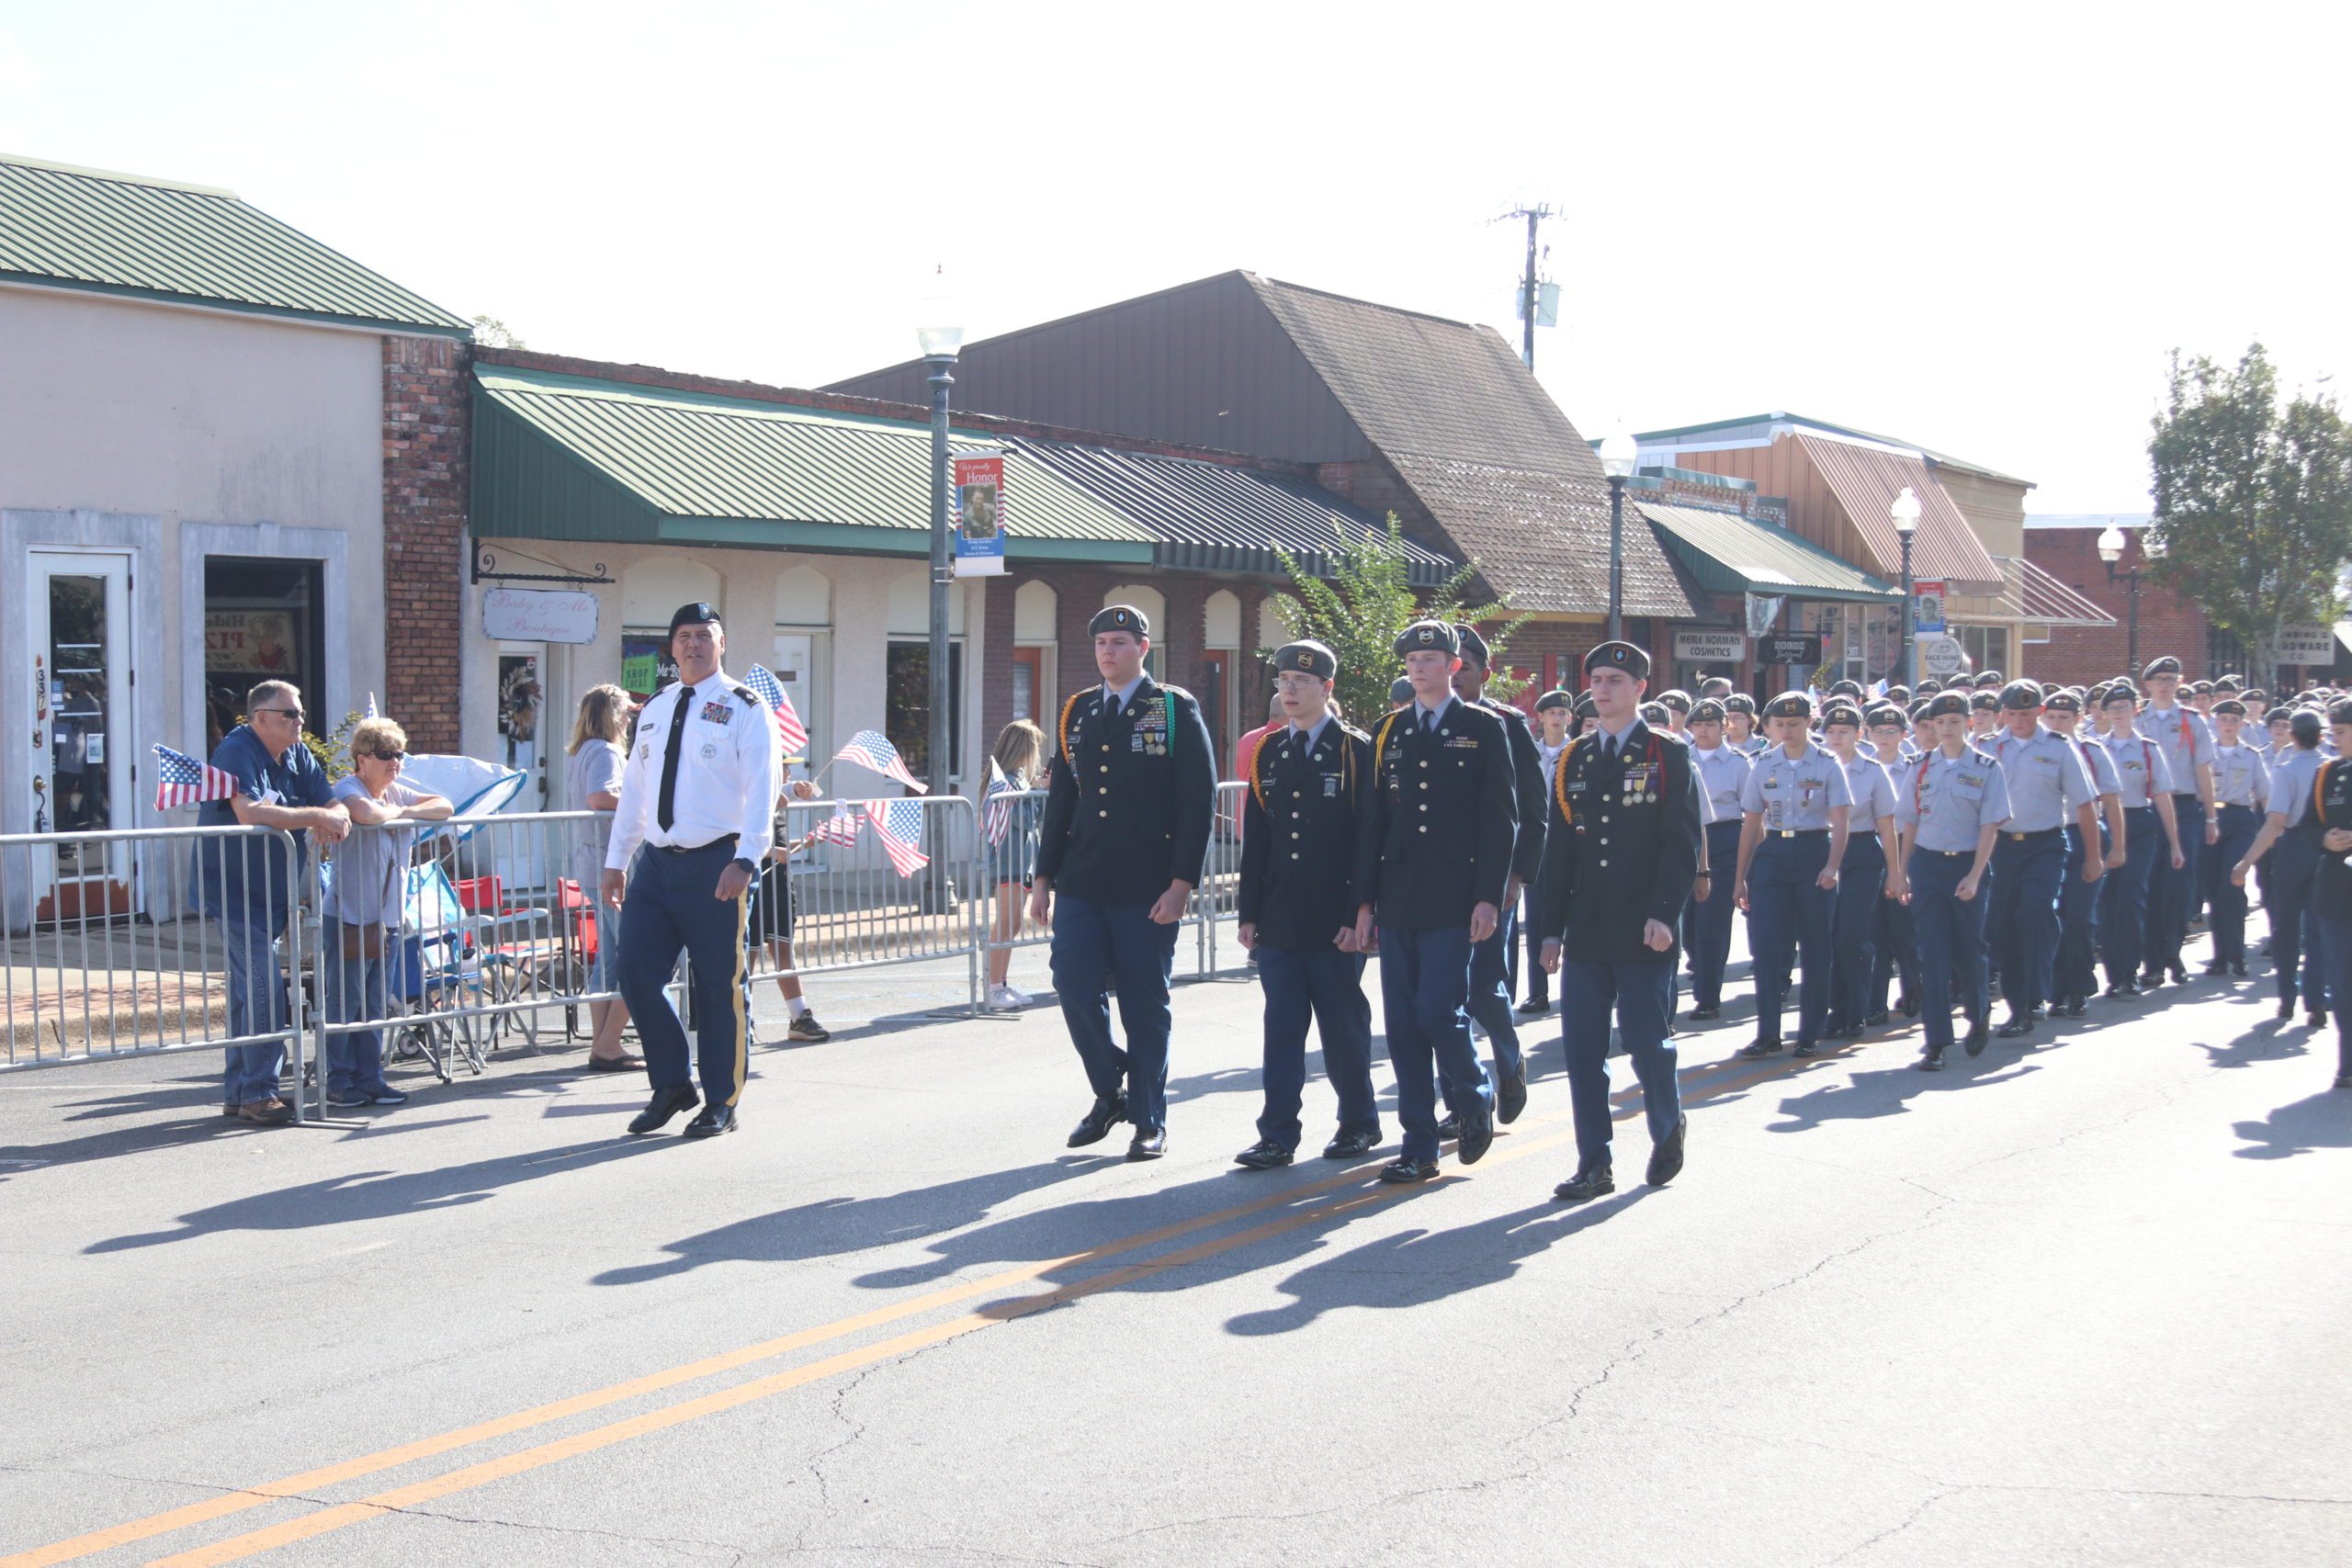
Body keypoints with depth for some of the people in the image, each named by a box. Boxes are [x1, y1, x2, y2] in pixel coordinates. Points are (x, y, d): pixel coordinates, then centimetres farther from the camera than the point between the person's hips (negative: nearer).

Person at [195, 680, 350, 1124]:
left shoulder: (297, 756, 9)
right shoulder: (237, 752, -15)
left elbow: (334, 805, 6)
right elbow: (251, 813, -30)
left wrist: (333, 819, -19)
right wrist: (314, 816, -23)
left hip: (272, 895, 9)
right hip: (235, 893, -9)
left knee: (249, 992, 13)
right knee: (265, 989, -15)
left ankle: (237, 1093, 21)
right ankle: (258, 1094, -10)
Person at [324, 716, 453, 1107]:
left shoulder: (397, 792, 14)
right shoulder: (347, 788, -8)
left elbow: (444, 807, 12)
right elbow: (365, 813, -30)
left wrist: (408, 812, -4)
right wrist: (396, 811, -9)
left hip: (386, 919, 7)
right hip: (348, 917, -7)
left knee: (375, 1007, 10)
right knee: (343, 1005, -3)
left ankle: (369, 1079, 16)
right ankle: (338, 1082, 4)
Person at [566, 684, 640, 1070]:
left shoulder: (580, 753, 17)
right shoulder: (605, 752, -13)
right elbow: (599, 798, -28)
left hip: (593, 865, 10)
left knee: (609, 959, 14)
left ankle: (602, 1044, 16)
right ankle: (607, 1046, -7)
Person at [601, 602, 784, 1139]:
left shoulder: (744, 707, -3)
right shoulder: (654, 709, 16)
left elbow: (762, 789, -11)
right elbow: (633, 788, 20)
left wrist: (744, 860, -21)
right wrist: (616, 860, 17)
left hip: (715, 864, -5)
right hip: (654, 861, 6)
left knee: (721, 986, 1)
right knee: (637, 973, 1)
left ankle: (721, 1104, 14)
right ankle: (671, 1085, 18)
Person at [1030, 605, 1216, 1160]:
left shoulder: (1176, 709, -1)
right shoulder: (1077, 713, 13)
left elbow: (1199, 801, -6)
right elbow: (1059, 800, 16)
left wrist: (1182, 882, -13)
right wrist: (1043, 877, 10)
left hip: (1149, 892, -4)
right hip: (1082, 885, 4)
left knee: (1145, 1005, 2)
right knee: (1074, 984, -6)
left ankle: (1149, 1121, 14)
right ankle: (1110, 1093, 17)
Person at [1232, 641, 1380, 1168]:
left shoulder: (1356, 751, -4)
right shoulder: (1268, 753, 11)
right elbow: (1255, 839, 12)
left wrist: (1358, 917, -12)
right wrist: (1249, 912, 7)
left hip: (1334, 922, -4)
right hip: (1278, 922, 4)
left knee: (1343, 1026, 5)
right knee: (1281, 1028, 3)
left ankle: (1359, 1124, 21)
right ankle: (1278, 1137, 5)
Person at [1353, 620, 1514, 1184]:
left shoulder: (1484, 729, 2)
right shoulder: (1388, 732, 13)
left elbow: (1501, 819, -2)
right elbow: (1372, 821, 12)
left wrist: (1488, 897, -10)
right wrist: (1364, 901, 7)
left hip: (1453, 902, -4)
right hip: (1397, 904, 4)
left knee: (1439, 1011, -12)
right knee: (1403, 1026, 3)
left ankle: (1474, 1100, 17)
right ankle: (1419, 1148, 10)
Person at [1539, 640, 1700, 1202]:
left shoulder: (1669, 758, 1)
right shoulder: (1573, 762, 13)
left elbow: (1682, 844, -5)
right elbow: (1558, 849, 13)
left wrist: (1663, 915, -16)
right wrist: (1553, 929, 8)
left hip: (1644, 935, -4)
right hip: (1584, 934, 4)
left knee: (1647, 1043, -1)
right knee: (1583, 1050, 1)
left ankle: (1668, 1129, 26)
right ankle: (1594, 1165, 7)